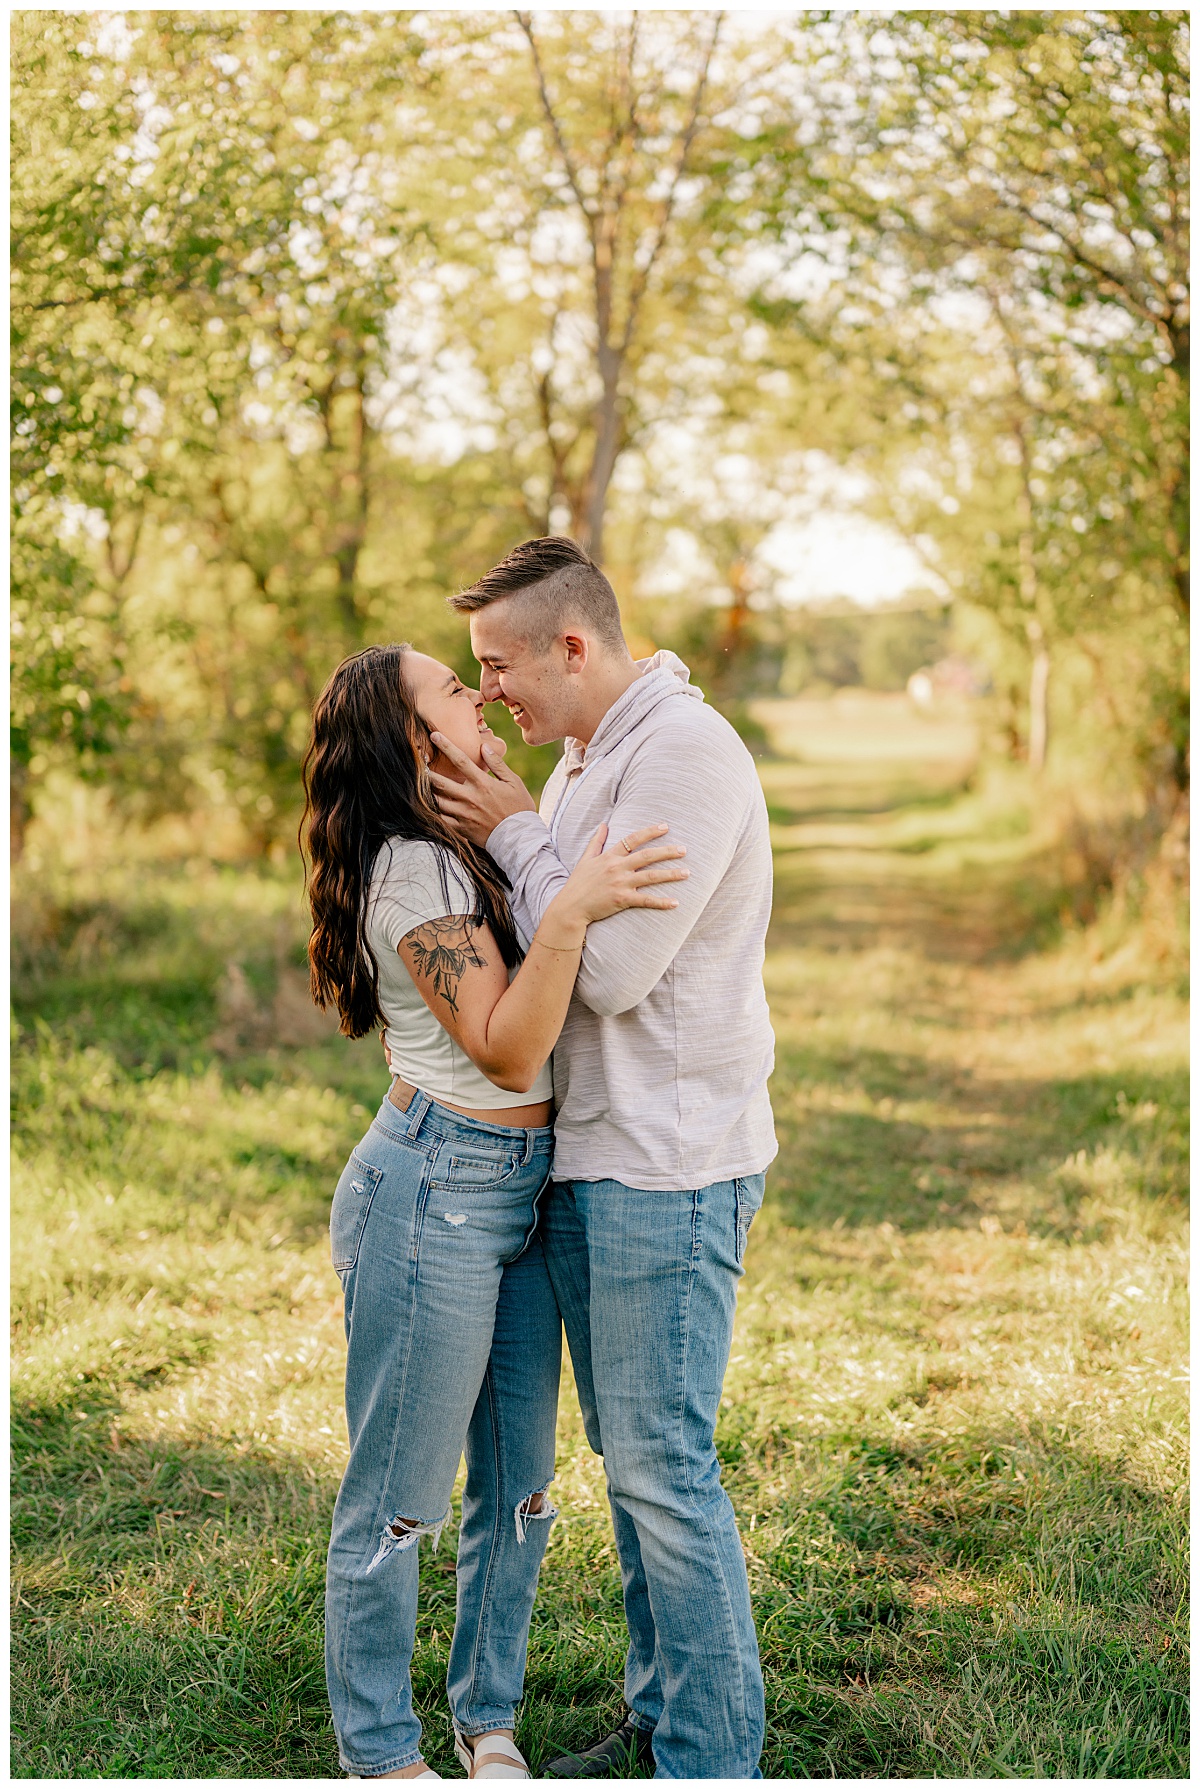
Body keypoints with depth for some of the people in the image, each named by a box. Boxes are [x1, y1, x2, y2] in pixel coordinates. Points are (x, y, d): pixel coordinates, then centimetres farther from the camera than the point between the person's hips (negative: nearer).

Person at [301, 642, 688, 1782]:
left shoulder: (478, 851, 12)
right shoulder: (414, 870, -15)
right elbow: (508, 1050, -20)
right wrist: (570, 911, -30)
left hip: (518, 1196, 10)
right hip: (434, 1193, -9)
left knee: (517, 1481, 16)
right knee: (399, 1497, 4)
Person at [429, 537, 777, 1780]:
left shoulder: (686, 750, -16)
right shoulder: (583, 758, 14)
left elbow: (611, 968, -20)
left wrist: (514, 835, -11)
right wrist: (499, 835, 3)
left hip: (667, 1165, -9)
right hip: (588, 1154, 10)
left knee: (664, 1468, -3)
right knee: (627, 1456, 17)